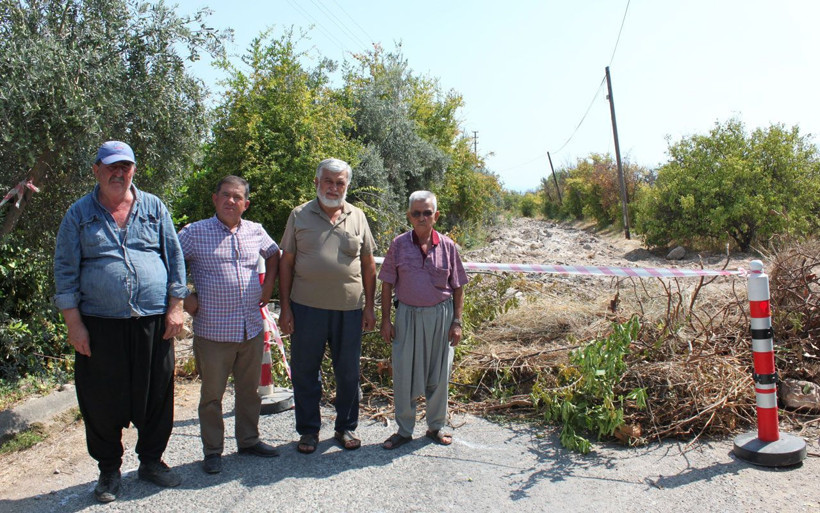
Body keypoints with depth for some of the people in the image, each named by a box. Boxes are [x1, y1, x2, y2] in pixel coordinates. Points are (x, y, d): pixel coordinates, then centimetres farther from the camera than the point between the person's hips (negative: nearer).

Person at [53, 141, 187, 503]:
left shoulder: (153, 208, 8)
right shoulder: (79, 214, 5)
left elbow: (174, 258, 8)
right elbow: (65, 271, 4)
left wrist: (175, 307, 1)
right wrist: (73, 323, -2)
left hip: (153, 320, 1)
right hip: (100, 323, -1)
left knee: (156, 395, 10)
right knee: (102, 402, 9)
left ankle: (151, 461, 30)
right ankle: (109, 469, 29)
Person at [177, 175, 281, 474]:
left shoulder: (256, 232, 7)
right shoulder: (195, 233, -4)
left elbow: (273, 254, 25)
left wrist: (268, 286, 14)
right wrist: (184, 298, -7)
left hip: (252, 328, 4)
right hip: (213, 331, -4)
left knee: (249, 389, 16)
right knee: (212, 394, 8)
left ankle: (248, 440, 33)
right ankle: (212, 451, 23)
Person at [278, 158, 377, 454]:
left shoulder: (357, 217, 8)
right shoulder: (300, 216, 4)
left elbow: (368, 264, 10)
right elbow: (286, 263, 4)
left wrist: (369, 306, 5)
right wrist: (285, 307, -2)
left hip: (349, 309, 1)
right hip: (307, 307, -1)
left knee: (348, 372, 10)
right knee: (305, 371, 8)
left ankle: (346, 427, 27)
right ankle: (308, 430, 25)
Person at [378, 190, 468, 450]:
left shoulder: (447, 246, -2)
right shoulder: (398, 245, -3)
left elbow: (457, 288, 3)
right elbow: (387, 284, 1)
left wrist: (456, 322, 0)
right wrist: (385, 320, -2)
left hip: (440, 315, 0)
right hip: (408, 315, 0)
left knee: (438, 373, 10)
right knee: (403, 374, 4)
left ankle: (436, 426, 29)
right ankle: (404, 430, 21)